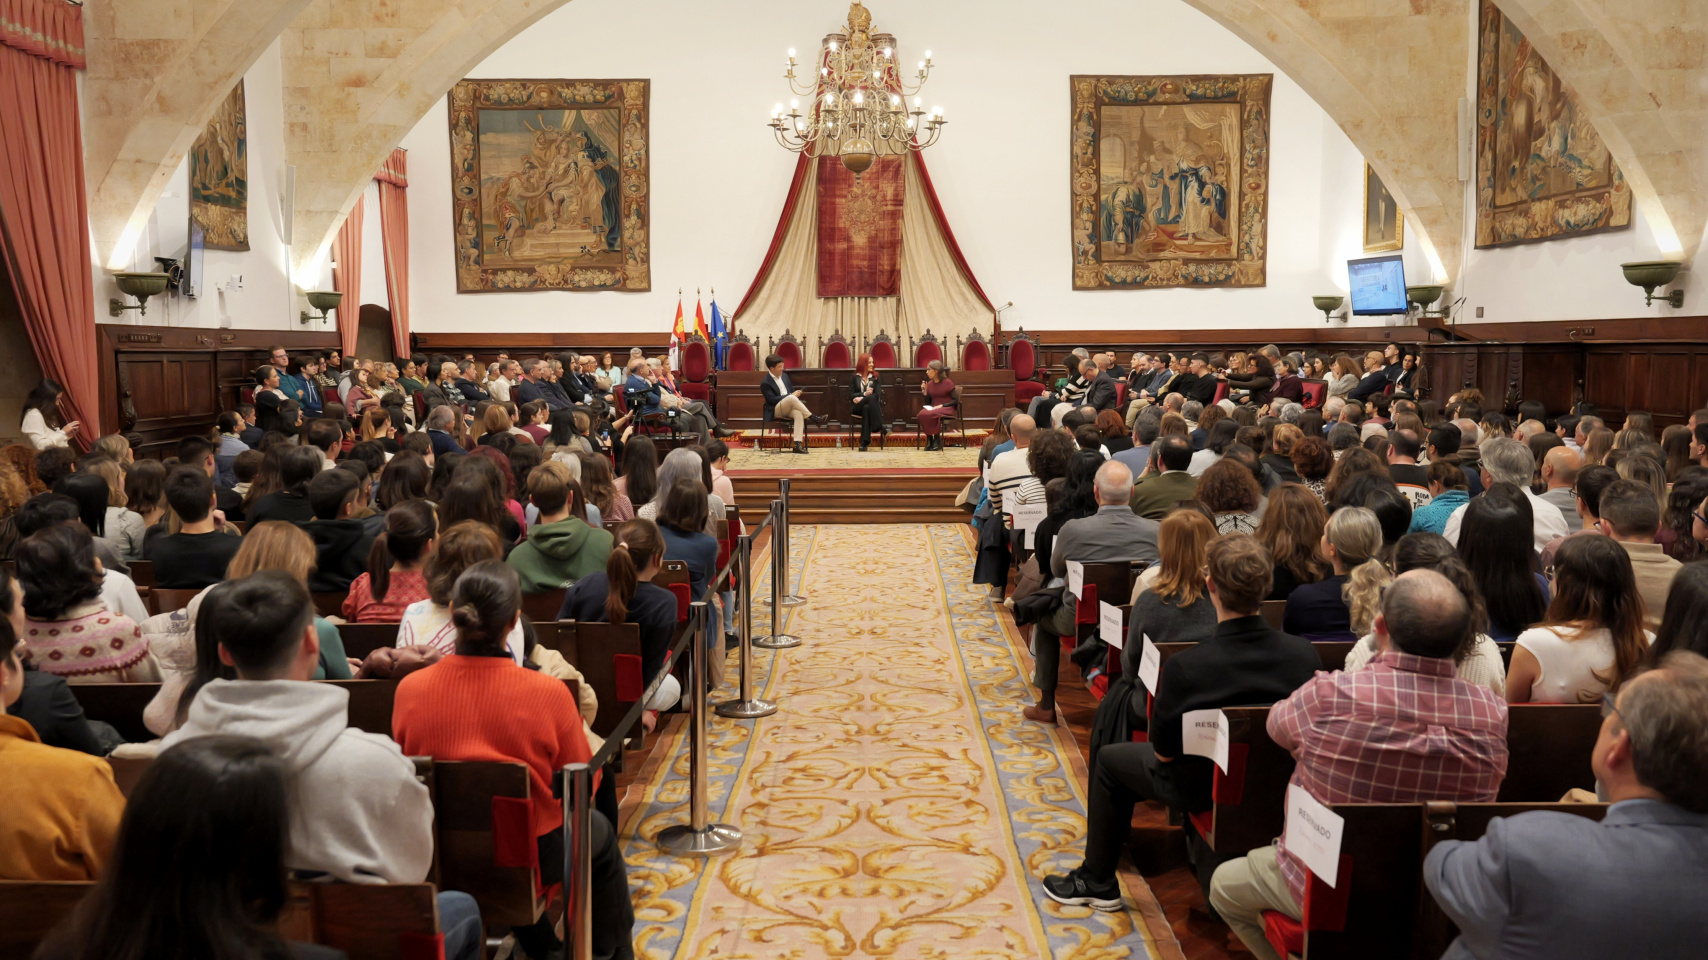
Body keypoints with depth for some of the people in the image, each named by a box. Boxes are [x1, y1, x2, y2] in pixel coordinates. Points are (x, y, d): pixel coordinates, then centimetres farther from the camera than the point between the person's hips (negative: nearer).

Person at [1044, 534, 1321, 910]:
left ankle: (1097, 882, 32)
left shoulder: (1184, 666, -31)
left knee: (1109, 759, 21)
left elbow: (1163, 751, -17)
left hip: (1203, 790, -4)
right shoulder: (1305, 654, -21)